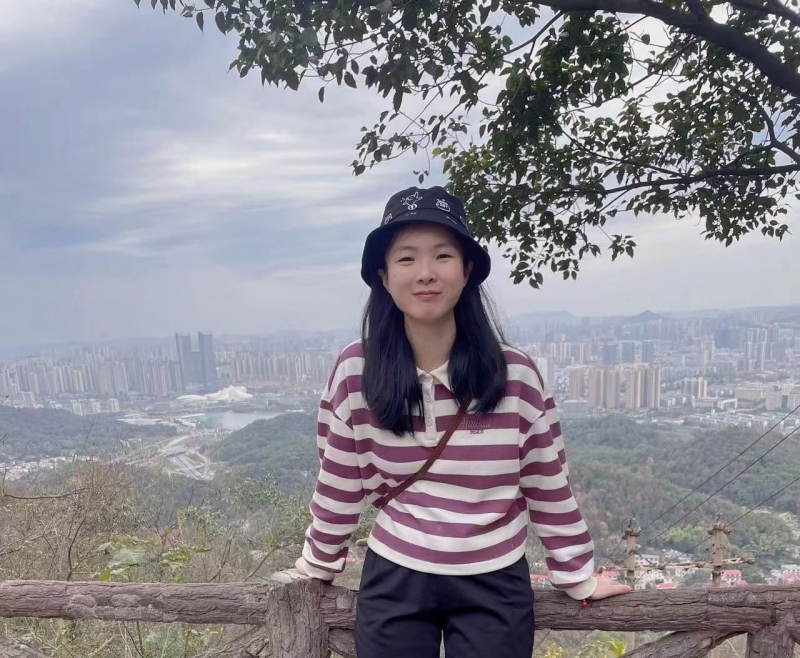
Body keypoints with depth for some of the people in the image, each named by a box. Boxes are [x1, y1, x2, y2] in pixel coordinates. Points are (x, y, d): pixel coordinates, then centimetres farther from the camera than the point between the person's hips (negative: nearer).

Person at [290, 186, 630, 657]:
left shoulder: (517, 375, -14)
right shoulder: (355, 373, -13)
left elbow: (550, 489, -2)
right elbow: (339, 487, -1)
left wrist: (579, 578, 7)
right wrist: (318, 566, 10)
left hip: (495, 588, 0)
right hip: (392, 582, 1)